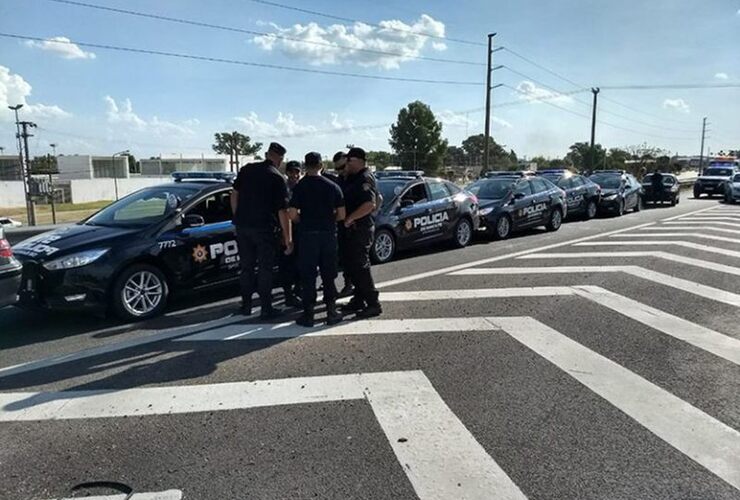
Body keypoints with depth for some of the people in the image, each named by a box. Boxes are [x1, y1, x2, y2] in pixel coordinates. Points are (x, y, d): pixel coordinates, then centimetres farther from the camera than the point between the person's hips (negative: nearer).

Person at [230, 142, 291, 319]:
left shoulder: (246, 169, 5)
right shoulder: (278, 178, -9)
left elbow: (234, 195, 9)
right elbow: (283, 211, -12)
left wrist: (238, 218, 18)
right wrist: (288, 239, -10)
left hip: (242, 226, 5)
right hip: (265, 228, -4)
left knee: (246, 266, 14)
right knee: (265, 269, 4)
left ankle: (246, 305, 21)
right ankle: (266, 309, 7)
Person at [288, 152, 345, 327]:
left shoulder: (300, 186, -4)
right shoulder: (332, 186, 1)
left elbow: (293, 215, -10)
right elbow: (341, 215, -1)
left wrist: (304, 219, 10)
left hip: (308, 234, -2)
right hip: (329, 233, 2)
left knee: (308, 276, 6)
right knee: (328, 275, 12)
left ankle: (308, 314, 9)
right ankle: (331, 312, 15)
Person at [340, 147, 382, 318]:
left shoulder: (365, 178, -15)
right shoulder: (353, 178, 16)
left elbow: (370, 204, -28)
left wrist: (350, 218, -23)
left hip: (361, 228, -10)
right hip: (353, 228, 10)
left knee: (360, 266, -7)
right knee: (352, 265, 16)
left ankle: (373, 304, 0)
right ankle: (359, 300, 26)